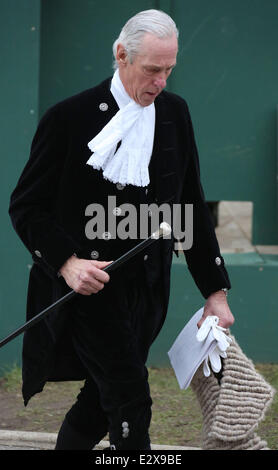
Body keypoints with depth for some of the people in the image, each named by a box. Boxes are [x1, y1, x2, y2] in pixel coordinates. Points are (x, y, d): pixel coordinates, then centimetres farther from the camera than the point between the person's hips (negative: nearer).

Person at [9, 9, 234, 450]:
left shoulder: (174, 113, 7)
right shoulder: (70, 117, -9)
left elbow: (192, 207, 11)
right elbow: (26, 207, -5)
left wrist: (215, 290, 8)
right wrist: (66, 262, -20)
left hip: (146, 291, 5)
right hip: (88, 282, -5)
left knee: (100, 401, 11)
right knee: (131, 402, -11)